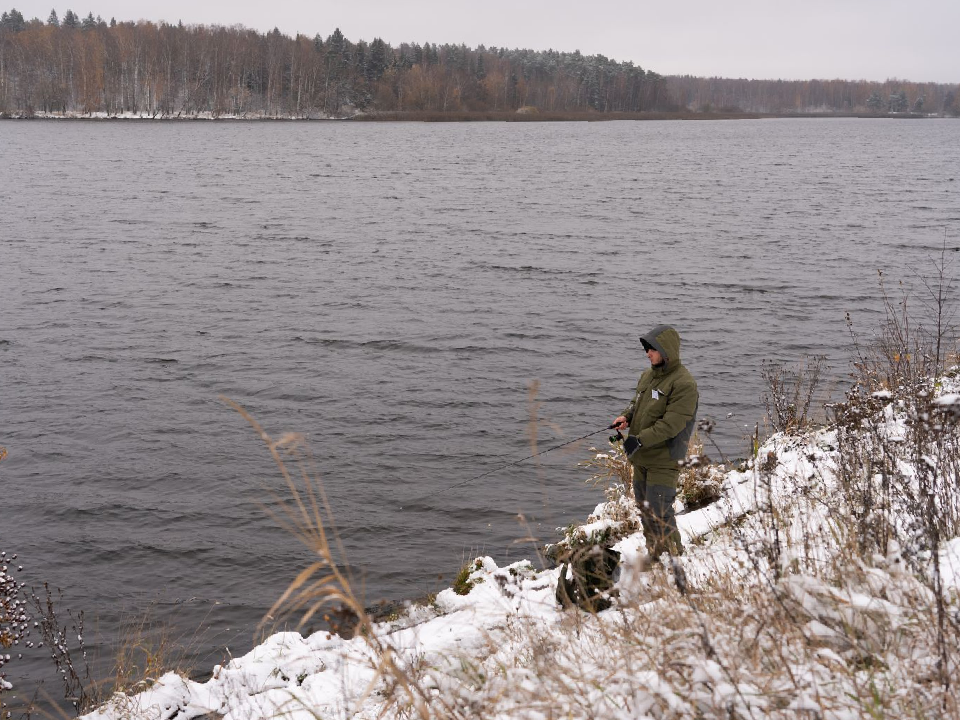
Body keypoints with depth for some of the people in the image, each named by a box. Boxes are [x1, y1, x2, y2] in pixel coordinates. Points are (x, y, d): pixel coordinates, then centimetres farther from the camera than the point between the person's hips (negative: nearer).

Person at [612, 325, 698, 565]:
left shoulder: (683, 383, -17)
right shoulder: (647, 375, 10)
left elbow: (671, 424, -23)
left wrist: (640, 439, -25)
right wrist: (626, 417, 1)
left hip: (663, 459, -8)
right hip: (641, 457, 9)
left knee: (659, 510, -9)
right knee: (644, 506, 16)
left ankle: (674, 557, 6)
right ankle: (654, 553, 30)